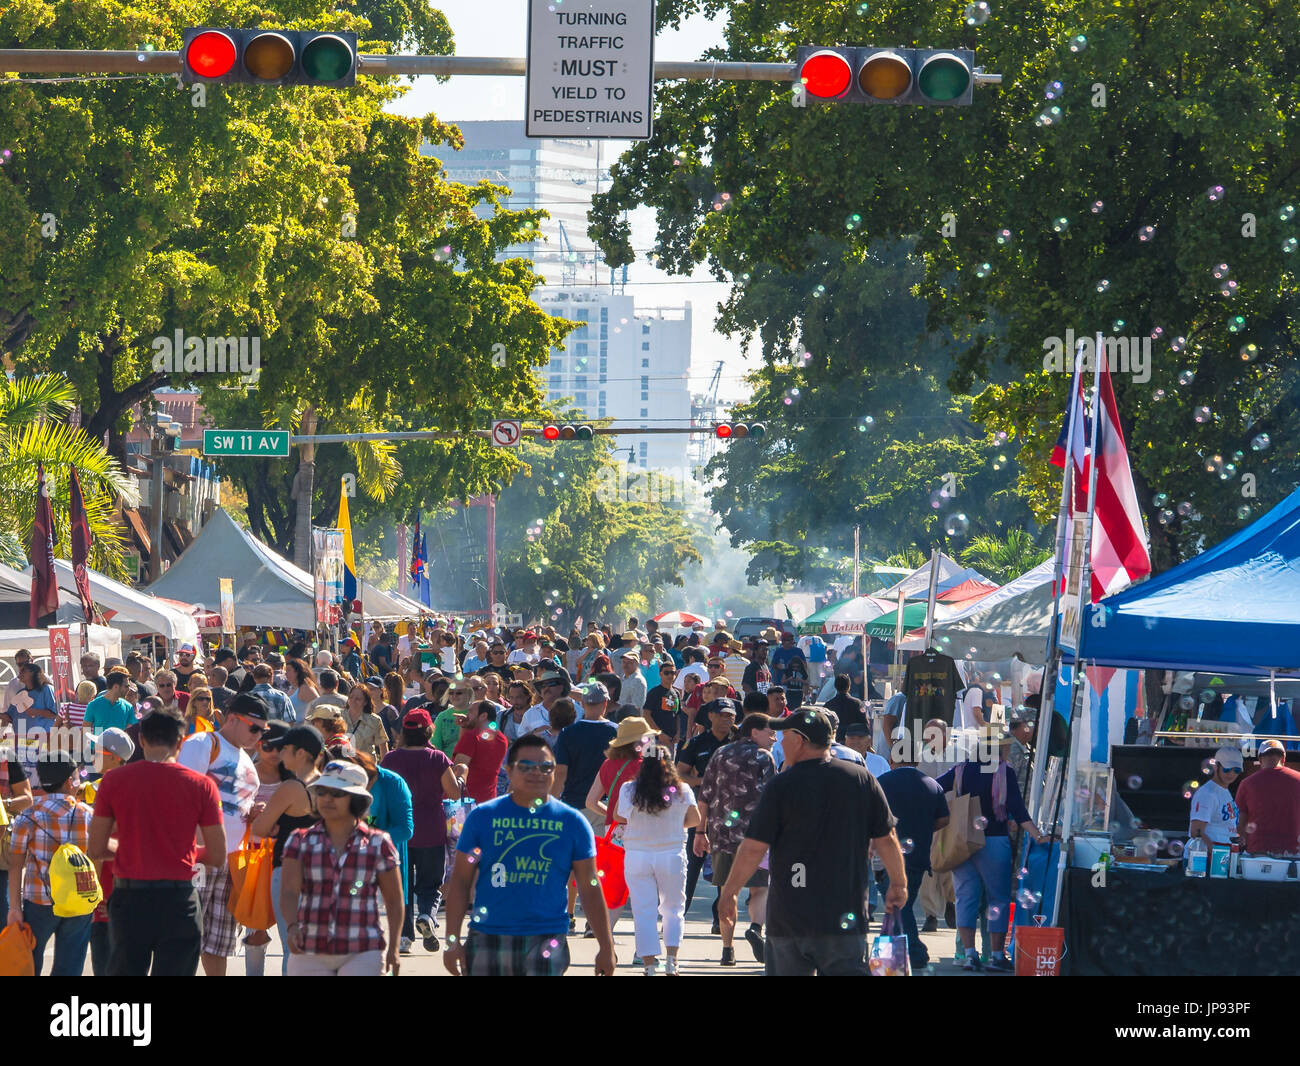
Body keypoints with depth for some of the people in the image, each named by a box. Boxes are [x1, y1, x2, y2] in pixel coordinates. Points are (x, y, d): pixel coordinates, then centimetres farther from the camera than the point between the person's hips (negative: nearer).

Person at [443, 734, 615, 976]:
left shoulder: (571, 822, 6)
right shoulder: (483, 817, 6)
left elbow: (589, 889, 9)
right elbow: (460, 881, 6)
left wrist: (606, 947, 6)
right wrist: (452, 941, 0)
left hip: (546, 944, -1)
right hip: (487, 942, 1)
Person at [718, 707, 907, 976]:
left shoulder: (781, 786, -7)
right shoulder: (862, 780, 1)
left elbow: (753, 848, -7)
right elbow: (886, 839, 6)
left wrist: (729, 893, 6)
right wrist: (899, 884, 21)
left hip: (788, 919, -2)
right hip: (845, 917, 2)